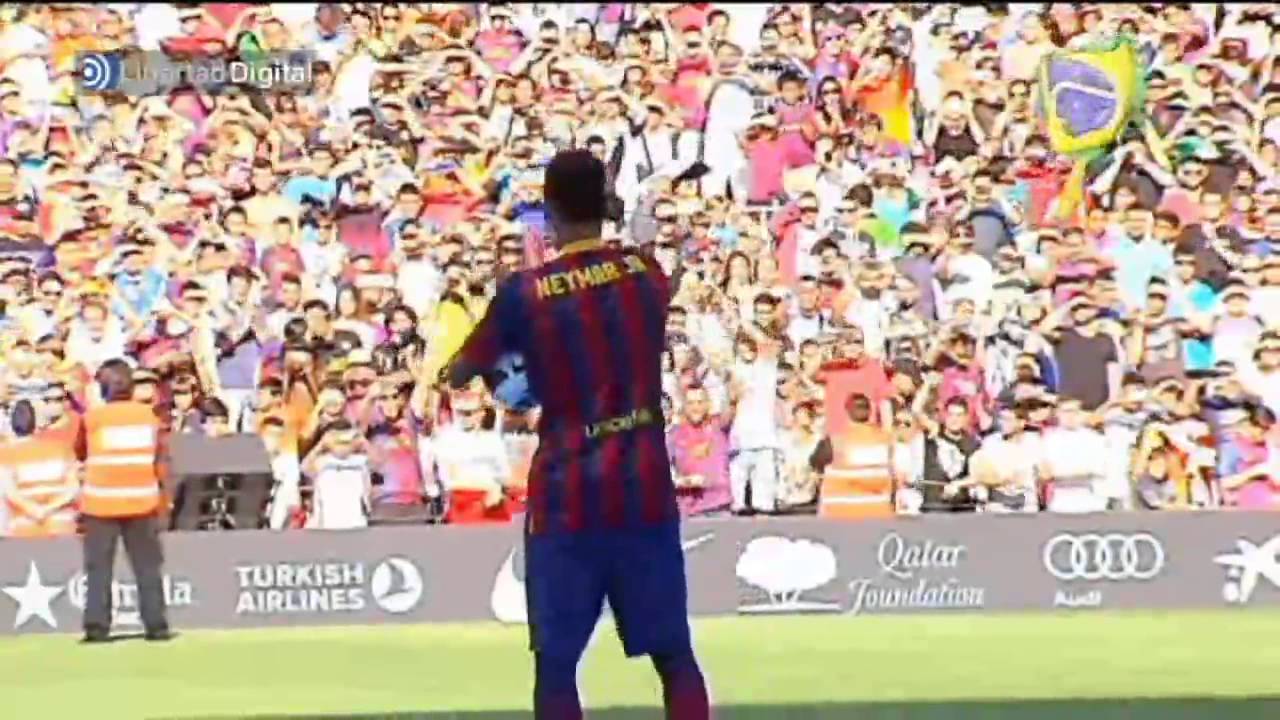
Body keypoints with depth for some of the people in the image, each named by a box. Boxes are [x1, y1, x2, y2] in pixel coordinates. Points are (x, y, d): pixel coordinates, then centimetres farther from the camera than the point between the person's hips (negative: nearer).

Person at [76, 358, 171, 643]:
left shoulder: (92, 418, -5)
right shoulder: (149, 415, 1)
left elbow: (80, 453, 10)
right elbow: (159, 456, 7)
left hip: (101, 500, -2)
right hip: (141, 499, 2)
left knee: (99, 566, 1)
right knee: (147, 565, 8)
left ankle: (97, 627, -7)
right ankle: (156, 625, 4)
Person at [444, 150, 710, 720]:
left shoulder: (524, 293, -7)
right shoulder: (647, 274, 3)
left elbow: (458, 375, 4)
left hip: (568, 494, -3)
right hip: (646, 486, 3)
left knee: (556, 664, 2)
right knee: (675, 655, 7)